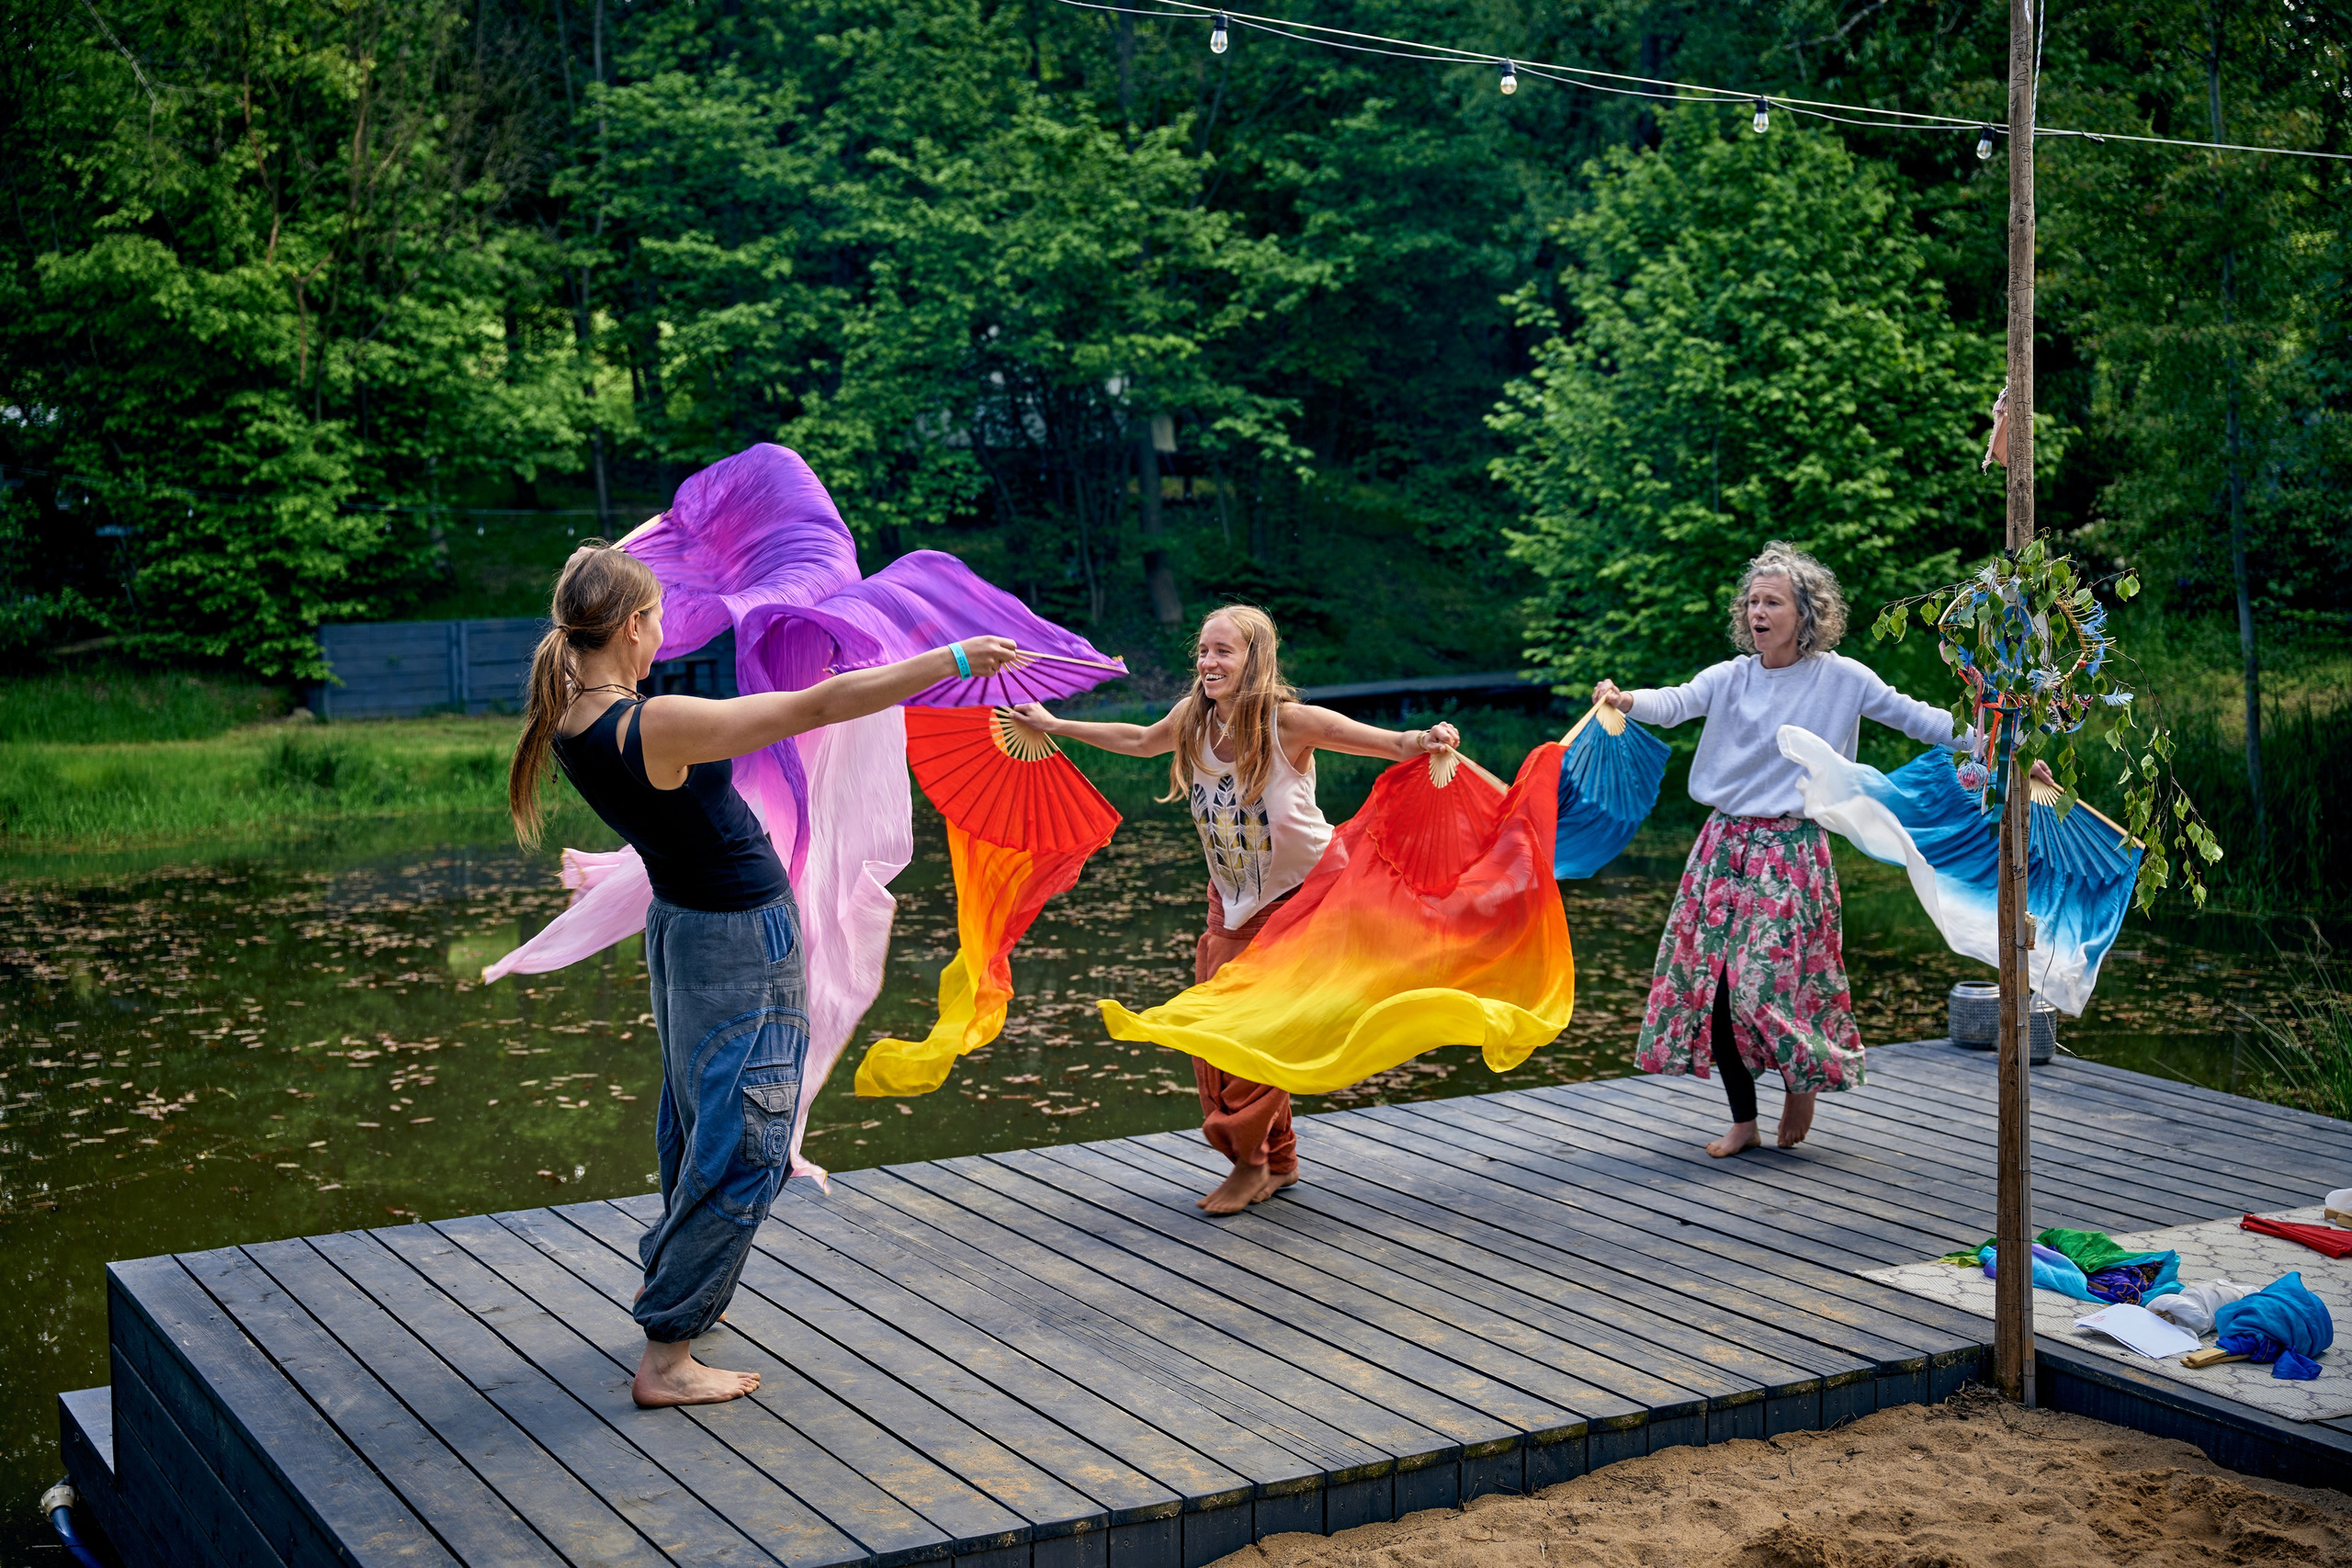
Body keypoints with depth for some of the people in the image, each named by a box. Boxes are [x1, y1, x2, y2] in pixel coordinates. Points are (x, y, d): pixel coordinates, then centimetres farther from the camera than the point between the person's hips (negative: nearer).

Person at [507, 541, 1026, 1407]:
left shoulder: (566, 722, -6)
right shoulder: (658, 726, -30)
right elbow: (821, 705, -28)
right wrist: (956, 659, -23)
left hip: (676, 918, 9)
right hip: (744, 940, -9)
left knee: (694, 1124, 26)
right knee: (741, 1142, 0)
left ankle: (670, 1280, 44)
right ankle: (666, 1357, 3)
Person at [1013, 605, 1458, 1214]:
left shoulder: (1289, 721, -23)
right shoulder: (1191, 719, -6)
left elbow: (1386, 742, -28)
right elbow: (1137, 740, 15)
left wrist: (1423, 741, -51)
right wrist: (1056, 726, 23)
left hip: (1302, 893, -6)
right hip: (1233, 900, 6)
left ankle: (1251, 1158, 9)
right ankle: (1278, 1161, 20)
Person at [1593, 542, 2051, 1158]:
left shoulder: (1840, 678, -3)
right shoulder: (1730, 678, 3)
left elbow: (1918, 718, 1)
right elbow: (1674, 703, -13)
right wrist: (1627, 701, -35)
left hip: (1791, 852, -4)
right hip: (1726, 845, 4)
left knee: (1769, 982, -13)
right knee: (1709, 977, 0)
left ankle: (1803, 1079, 20)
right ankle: (1743, 1120, 16)